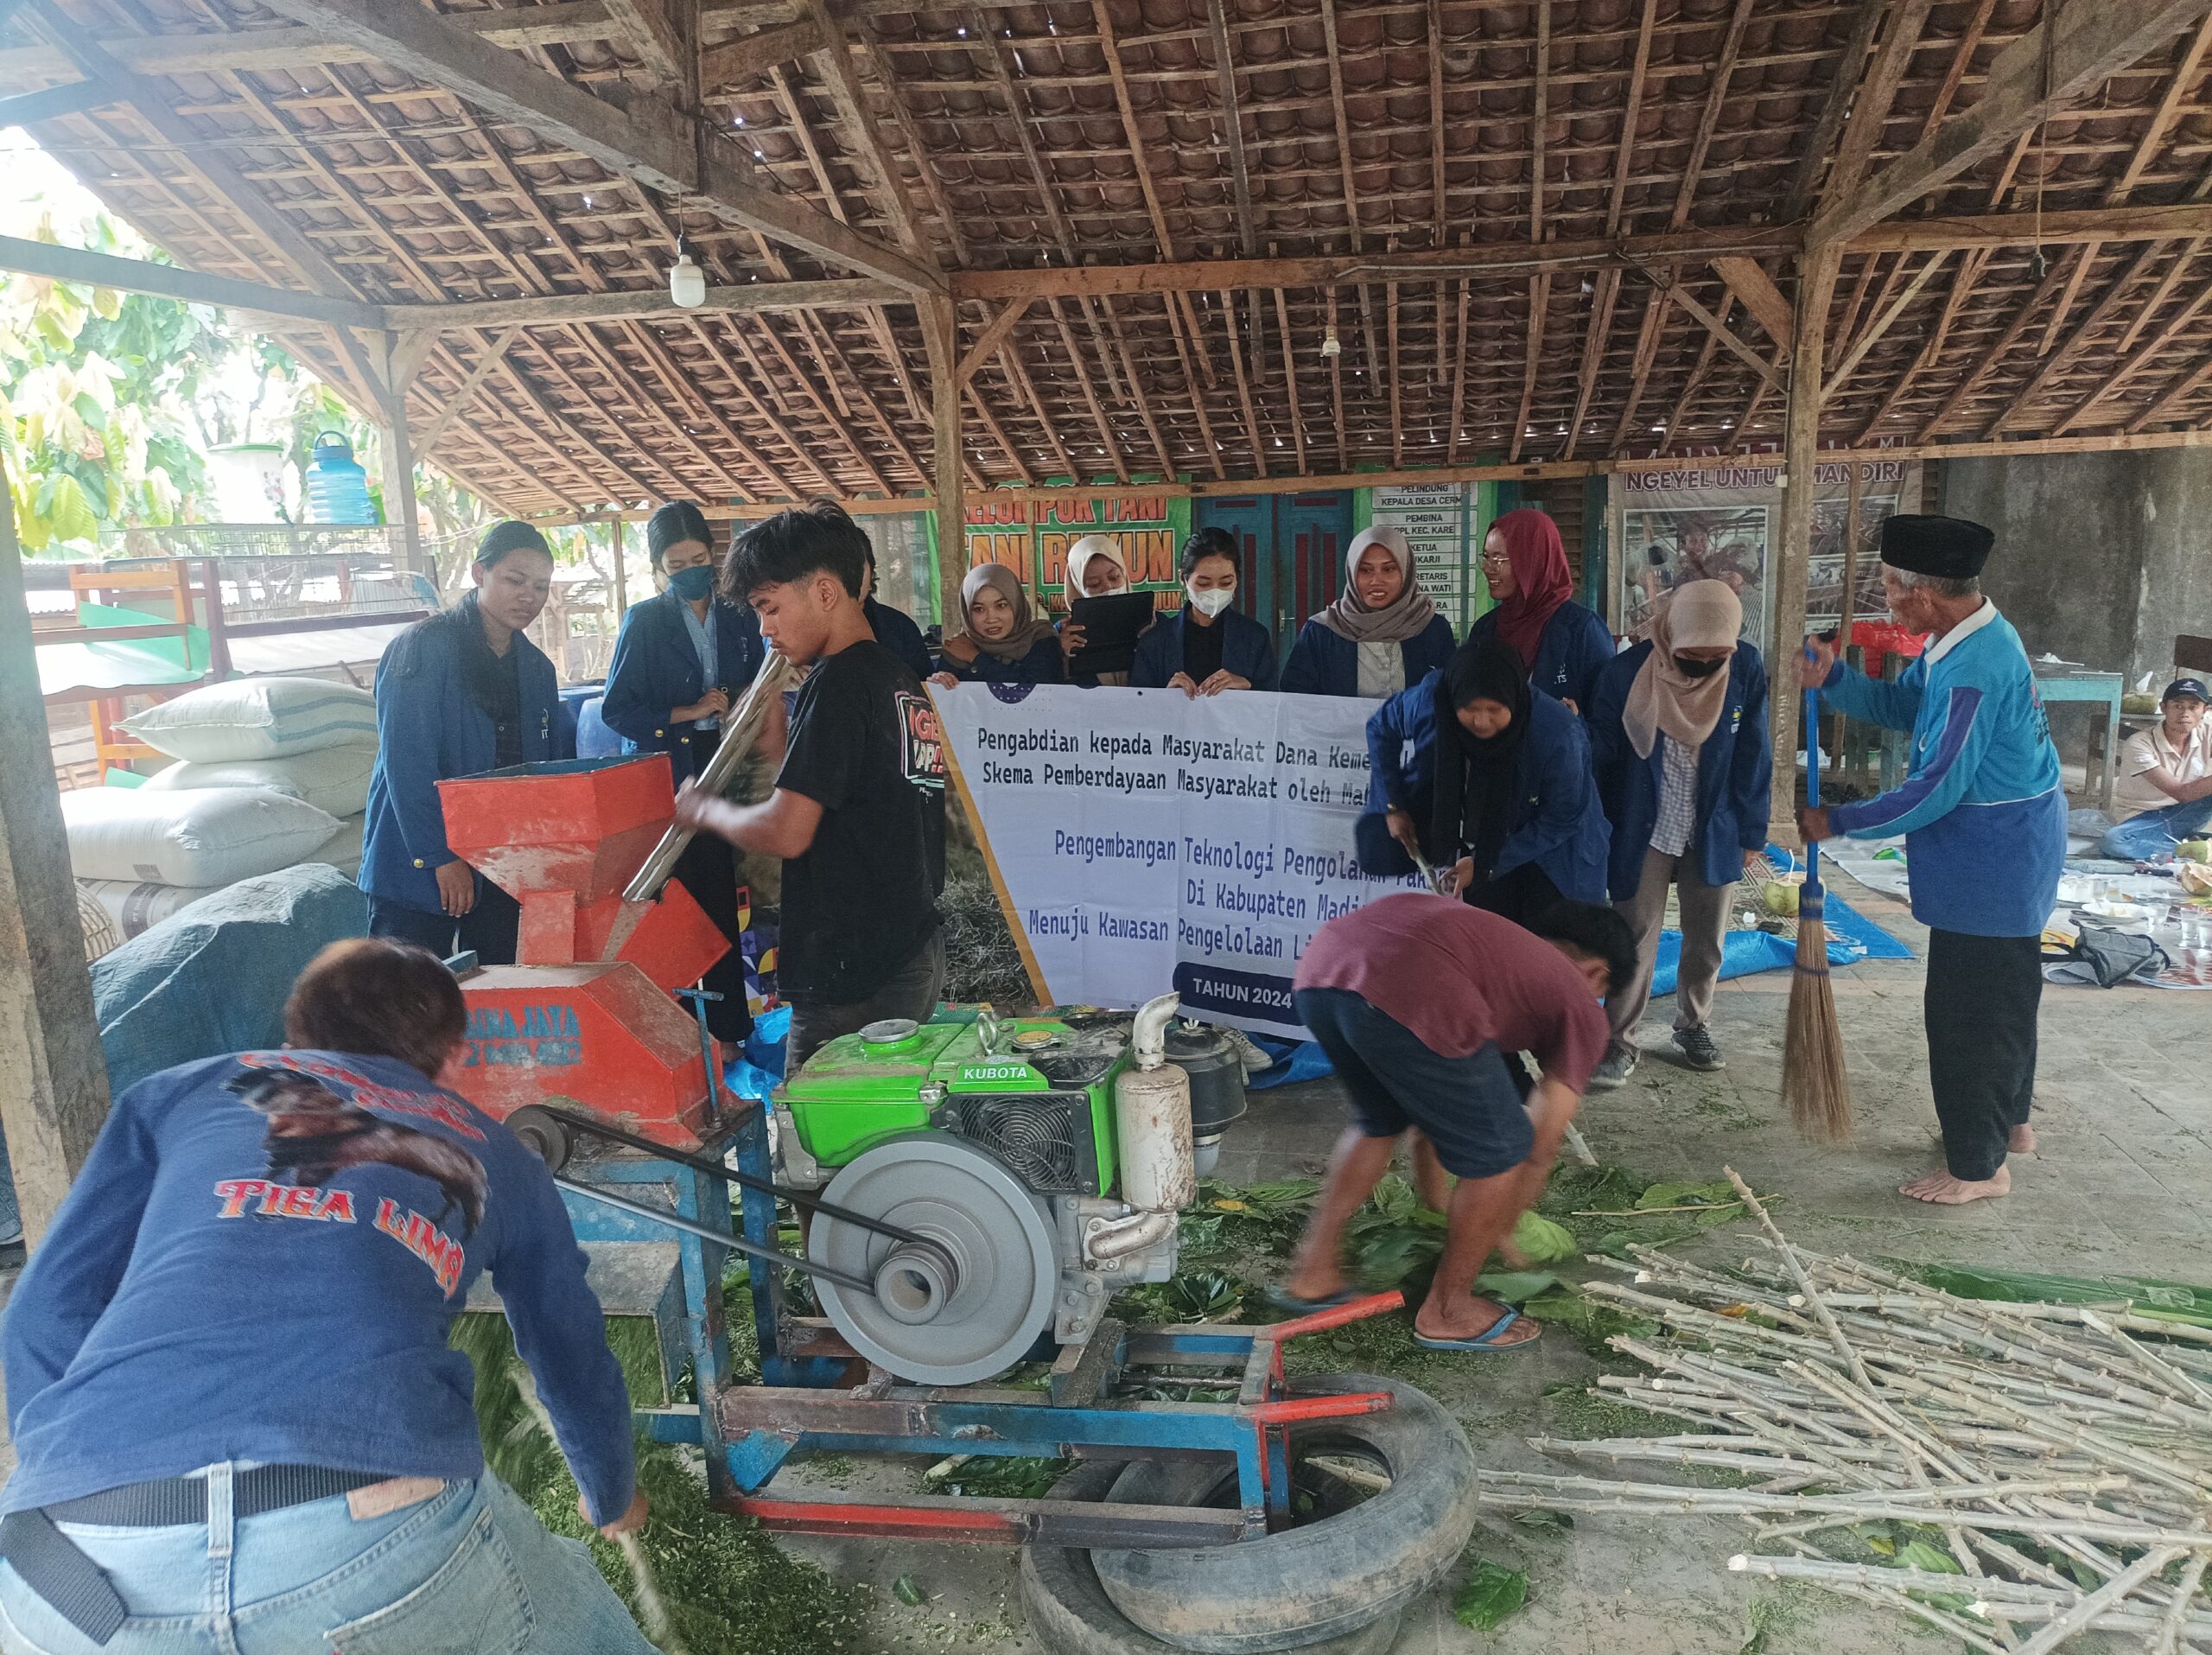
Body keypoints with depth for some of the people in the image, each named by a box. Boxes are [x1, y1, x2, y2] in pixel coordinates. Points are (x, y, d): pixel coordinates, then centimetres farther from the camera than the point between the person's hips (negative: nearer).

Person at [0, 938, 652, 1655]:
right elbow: (574, 1358, 38)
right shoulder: (493, 1153, 28)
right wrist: (612, 1498, 57)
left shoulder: (179, 1089, 26)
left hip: (82, 1556, 2)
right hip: (371, 1527, -1)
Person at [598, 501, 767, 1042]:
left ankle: (730, 1027, 14)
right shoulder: (643, 623, 0)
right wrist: (688, 712, -12)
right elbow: (616, 710, -3)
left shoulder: (739, 620, 10)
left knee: (723, 901, 5)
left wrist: (739, 704, -3)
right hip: (667, 779, -3)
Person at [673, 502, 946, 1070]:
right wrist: (776, 733, 17)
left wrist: (705, 810, -2)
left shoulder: (839, 680, -14)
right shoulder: (904, 678, 13)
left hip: (854, 980, -9)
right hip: (915, 955, 9)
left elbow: (786, 832, -20)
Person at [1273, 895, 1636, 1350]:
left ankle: (1312, 1272, 38)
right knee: (1500, 1151, 16)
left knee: (1378, 1119, 34)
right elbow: (1539, 1151, 24)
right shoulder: (1580, 1009, 23)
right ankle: (1447, 1311, 31)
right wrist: (1500, 1233, 42)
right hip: (1407, 994, -8)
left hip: (1323, 960, 8)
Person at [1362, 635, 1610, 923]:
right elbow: (1380, 728, -1)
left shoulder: (1557, 733, -33)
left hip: (1552, 858, -3)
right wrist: (1392, 805, -2)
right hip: (1484, 848, 3)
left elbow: (1561, 820, -18)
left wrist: (1486, 864, -18)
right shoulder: (1429, 700, -25)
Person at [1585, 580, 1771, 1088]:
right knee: (1635, 938, 1)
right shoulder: (1627, 672, -18)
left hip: (1714, 832, 3)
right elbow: (1601, 758, -8)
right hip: (1643, 831, -2)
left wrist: (1750, 834, 2)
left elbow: (1752, 758, -2)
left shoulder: (1746, 669, -12)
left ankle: (1694, 1026, 34)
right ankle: (1619, 1040, 12)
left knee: (1707, 939, 14)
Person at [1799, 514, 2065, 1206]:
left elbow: (1936, 789, -27)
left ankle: (1977, 1165, 13)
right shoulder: (1975, 634, 4)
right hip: (2010, 848, 11)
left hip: (1987, 861, -11)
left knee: (1968, 1010, 1)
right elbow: (1901, 705, 11)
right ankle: (2008, 1119, 42)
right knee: (2005, 992, 24)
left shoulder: (1972, 668, -29)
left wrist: (1837, 823, -18)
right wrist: (1832, 679, -6)